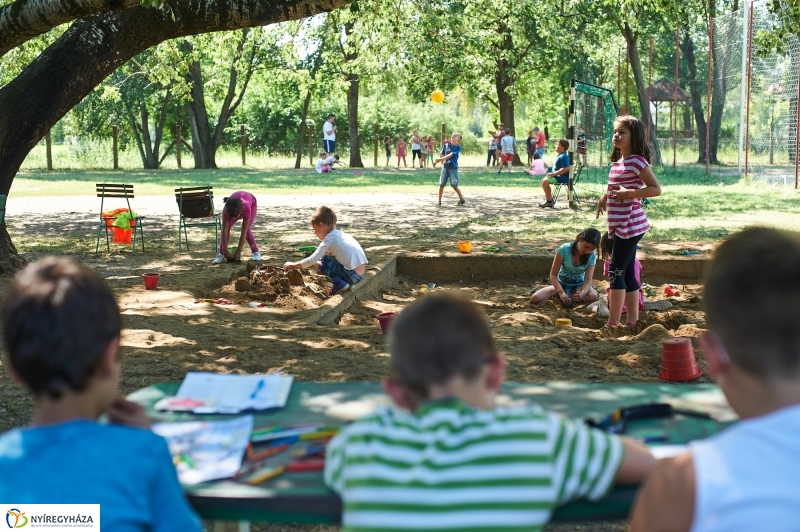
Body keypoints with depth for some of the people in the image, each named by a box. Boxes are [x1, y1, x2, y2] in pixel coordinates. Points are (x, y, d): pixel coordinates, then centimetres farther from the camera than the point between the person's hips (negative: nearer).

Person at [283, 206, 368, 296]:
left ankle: (339, 284, -3)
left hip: (352, 276, -8)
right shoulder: (340, 234, 16)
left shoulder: (329, 239, -7)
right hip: (360, 275, 8)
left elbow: (312, 260, -9)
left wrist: (293, 265, 2)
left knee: (320, 262, -1)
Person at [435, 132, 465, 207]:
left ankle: (462, 199, 13)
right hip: (445, 167, 4)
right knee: (441, 184, 1)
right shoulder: (446, 145, 5)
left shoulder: (458, 147, -8)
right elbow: (442, 155, 12)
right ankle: (439, 201, 10)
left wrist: (440, 159, -25)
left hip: (453, 168, -4)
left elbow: (450, 155, -18)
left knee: (455, 185, -5)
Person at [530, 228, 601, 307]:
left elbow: (588, 279, -23)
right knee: (534, 299, -24)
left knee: (593, 297, -34)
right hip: (562, 282, -1)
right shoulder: (564, 249, -24)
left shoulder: (592, 256, -17)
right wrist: (561, 292, -40)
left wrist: (582, 293, -46)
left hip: (579, 284, 1)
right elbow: (553, 274, -23)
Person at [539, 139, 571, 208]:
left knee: (545, 181, -22)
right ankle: (549, 199, 16)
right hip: (558, 176, 11)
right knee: (543, 180, 13)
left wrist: (553, 174, -23)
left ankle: (549, 201, -11)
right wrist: (551, 173, 10)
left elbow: (565, 169, -29)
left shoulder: (563, 157, -19)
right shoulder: (560, 155, 14)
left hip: (563, 178, -11)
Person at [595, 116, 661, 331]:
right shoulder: (617, 162, 13)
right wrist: (605, 197, 10)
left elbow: (656, 189, -16)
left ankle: (612, 324, -4)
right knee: (627, 274, 11)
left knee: (616, 273, -8)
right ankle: (632, 322, 17)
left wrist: (628, 193, -25)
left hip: (630, 225, -9)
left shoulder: (637, 161, -13)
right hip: (619, 225, 9)